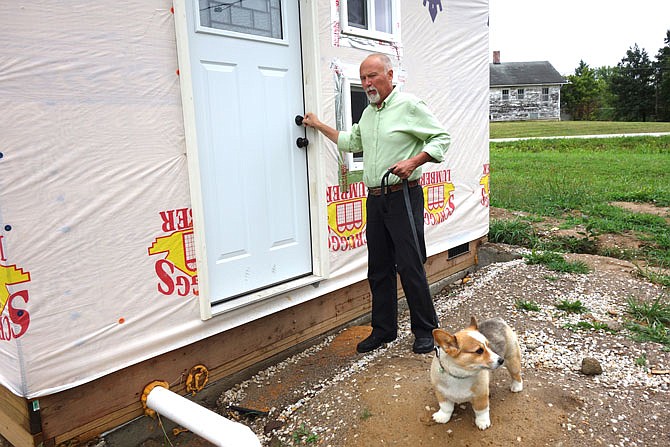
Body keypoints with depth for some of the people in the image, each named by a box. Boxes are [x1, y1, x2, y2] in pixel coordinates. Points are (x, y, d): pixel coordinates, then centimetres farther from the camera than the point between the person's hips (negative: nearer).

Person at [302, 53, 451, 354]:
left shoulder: (409, 105, -6)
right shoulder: (367, 113, 18)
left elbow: (442, 138, -7)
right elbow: (352, 142, 33)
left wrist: (413, 161, -21)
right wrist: (319, 125, 32)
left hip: (403, 196, -7)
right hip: (375, 199, 8)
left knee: (410, 266, -5)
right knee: (378, 268, 11)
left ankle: (425, 331, 11)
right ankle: (384, 329, 23)